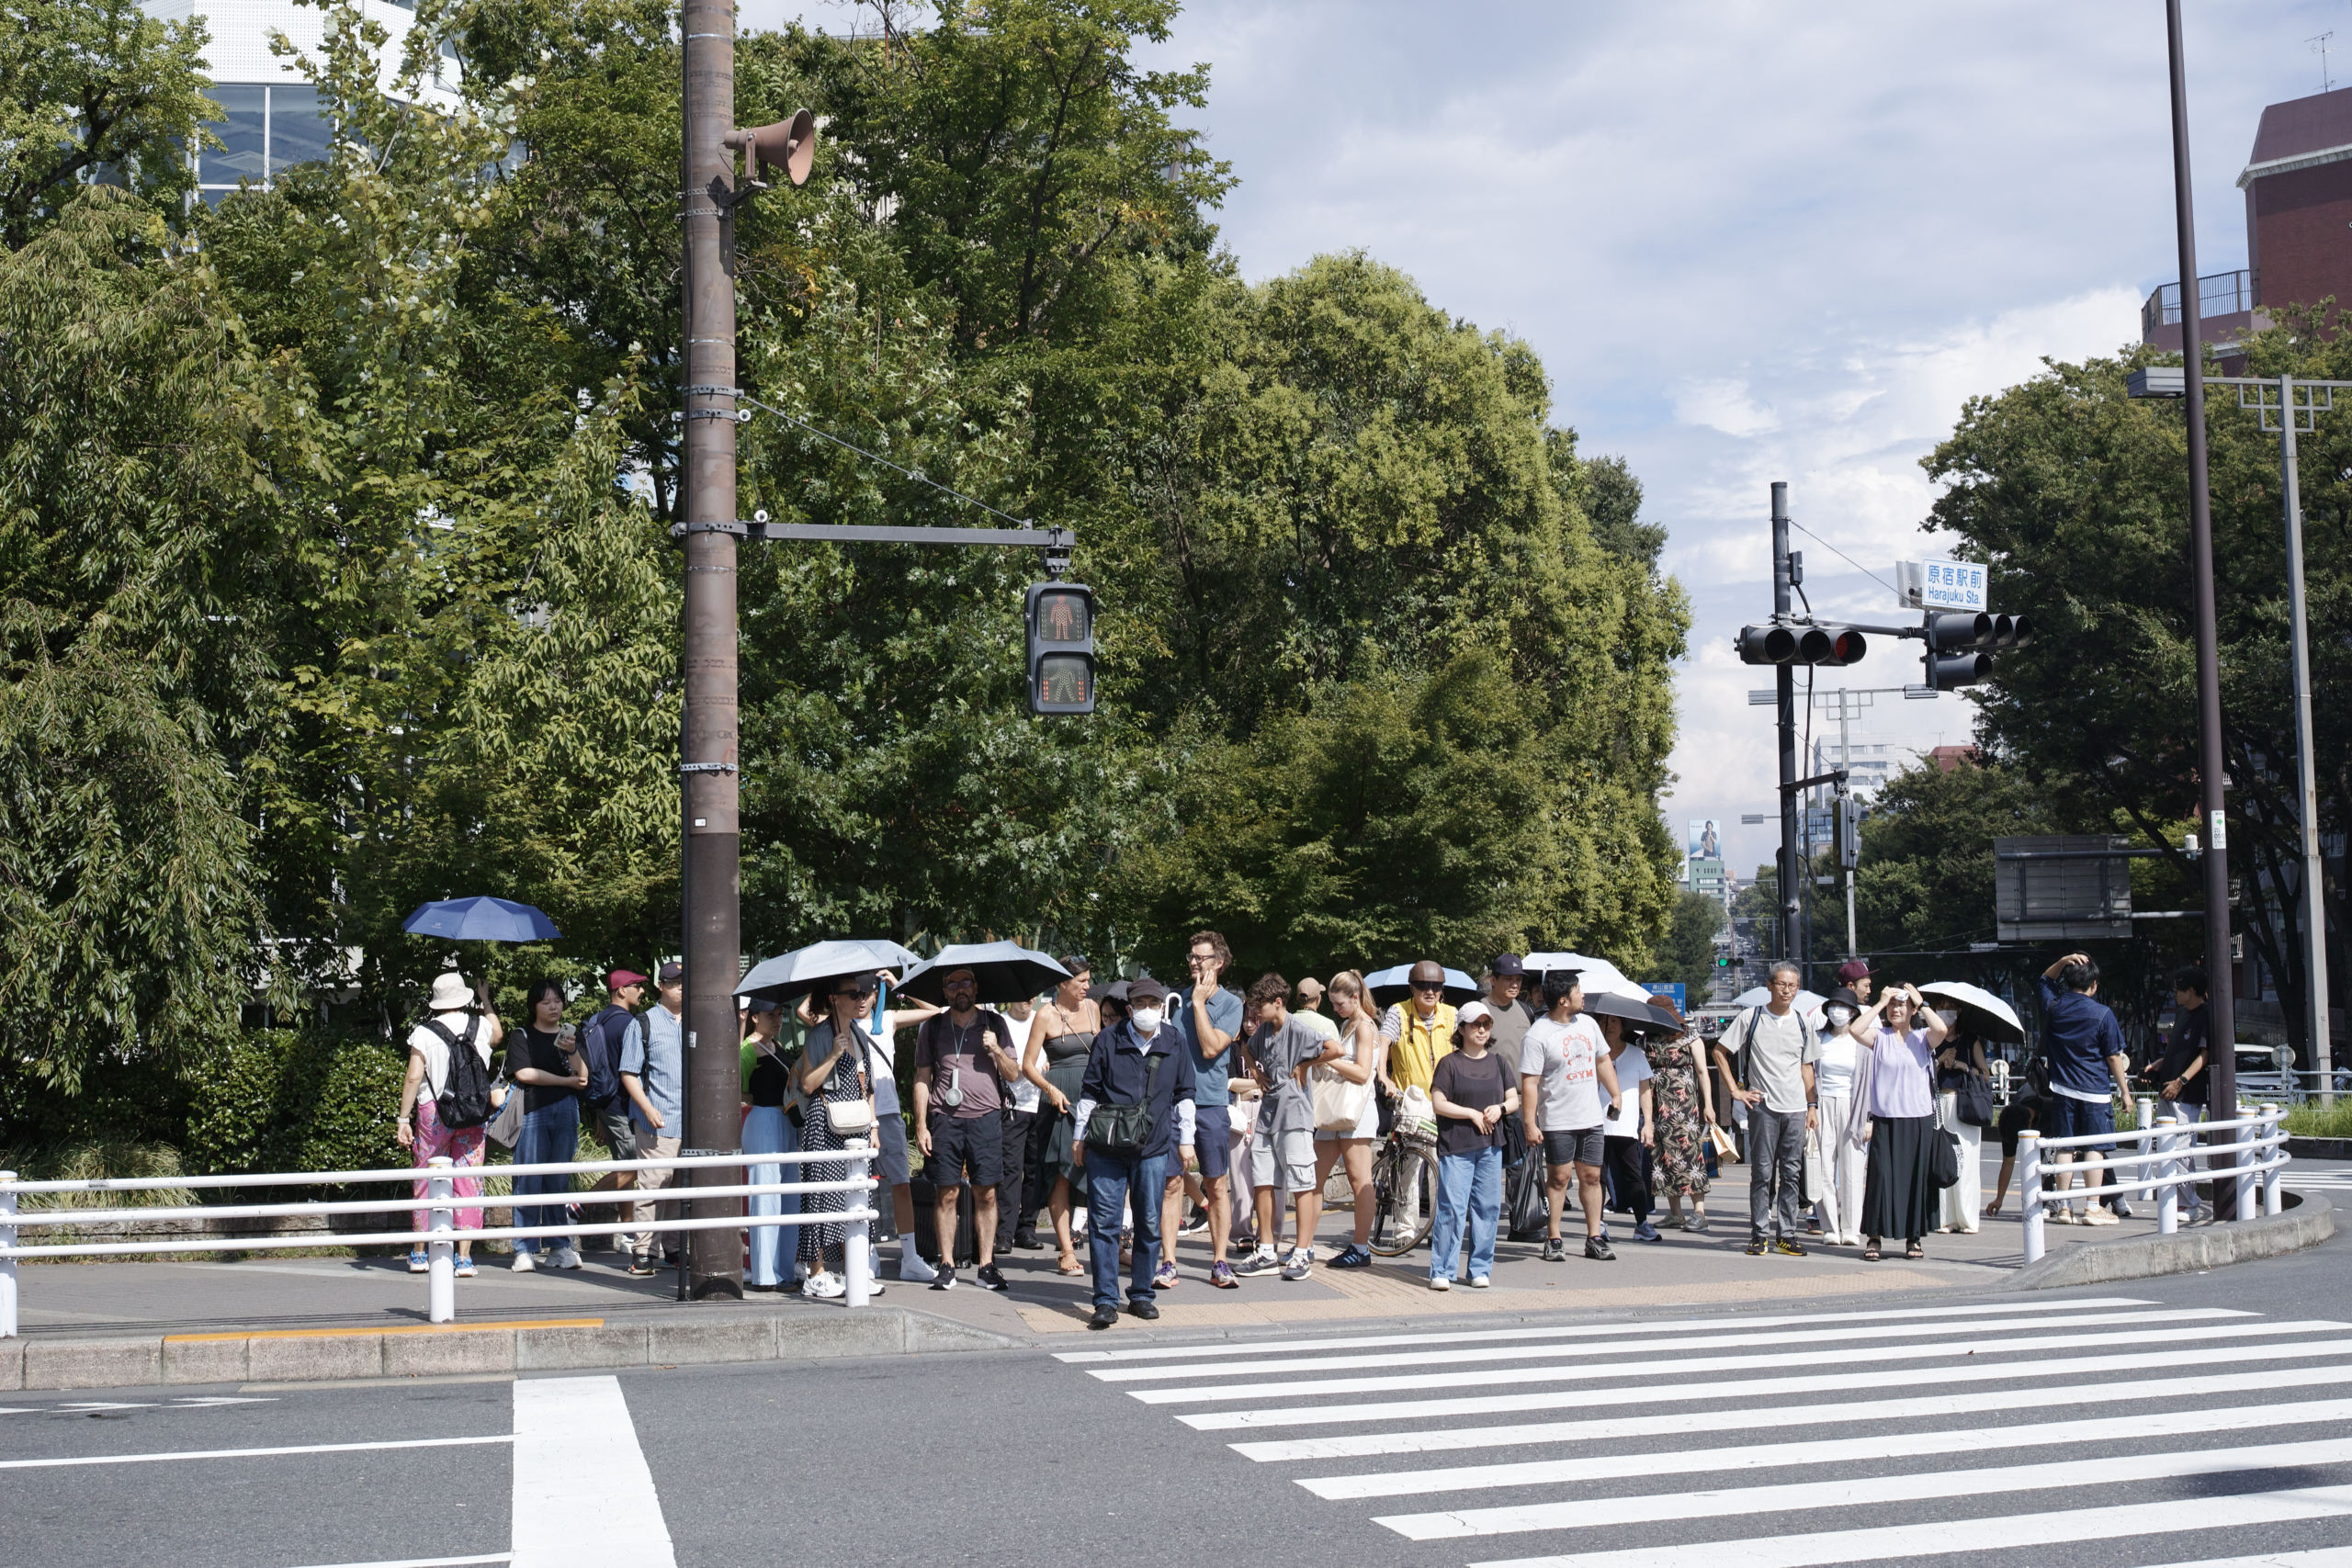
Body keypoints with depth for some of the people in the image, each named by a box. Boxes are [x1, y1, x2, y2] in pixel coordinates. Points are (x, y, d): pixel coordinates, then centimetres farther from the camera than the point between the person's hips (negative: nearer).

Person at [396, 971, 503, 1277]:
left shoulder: (424, 1033, -7)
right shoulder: (482, 1026, 3)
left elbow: (413, 1078, -9)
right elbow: (496, 1028, 28)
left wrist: (403, 1119, -3)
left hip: (433, 1113, -2)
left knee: (426, 1182, 9)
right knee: (468, 1182, 3)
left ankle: (420, 1254, 18)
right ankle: (464, 1258, 0)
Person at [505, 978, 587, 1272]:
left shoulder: (571, 1035, 16)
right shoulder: (522, 1036, 7)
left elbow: (583, 1077, 5)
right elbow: (524, 1073, -6)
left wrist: (572, 1051, -14)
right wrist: (567, 1081, -2)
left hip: (566, 1112, 3)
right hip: (532, 1112, -3)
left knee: (560, 1181, 3)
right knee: (529, 1182, -6)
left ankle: (561, 1246, 8)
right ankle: (525, 1250, -3)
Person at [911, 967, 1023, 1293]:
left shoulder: (994, 1024, 10)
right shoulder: (933, 1027, 10)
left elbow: (1014, 1074, 10)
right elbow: (922, 1079, 10)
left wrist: (997, 1051, -8)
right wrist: (921, 1125, 2)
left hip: (986, 1118, 0)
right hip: (945, 1119, 0)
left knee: (986, 1194, 0)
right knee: (947, 1193, -1)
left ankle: (987, 1266, 6)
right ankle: (947, 1266, 5)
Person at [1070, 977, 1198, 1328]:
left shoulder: (1174, 1045, 6)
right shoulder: (1108, 1040, 1)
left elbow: (1184, 1095, 15)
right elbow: (1089, 1091, 7)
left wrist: (1186, 1140, 13)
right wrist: (1081, 1137, 6)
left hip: (1154, 1147, 2)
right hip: (1106, 1147, -2)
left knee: (1150, 1223, 7)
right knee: (1104, 1222, -4)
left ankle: (1142, 1295, 19)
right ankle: (1106, 1301, 0)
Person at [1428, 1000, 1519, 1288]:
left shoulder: (1498, 1064, 13)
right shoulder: (1450, 1063, -1)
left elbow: (1514, 1100, 14)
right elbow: (1438, 1103, -5)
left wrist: (1499, 1108, -7)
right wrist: (1472, 1114, -11)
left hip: (1490, 1146, 4)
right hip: (1455, 1145, -4)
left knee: (1487, 1207, 4)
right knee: (1451, 1207, -8)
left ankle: (1480, 1269, 13)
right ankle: (1442, 1271, -3)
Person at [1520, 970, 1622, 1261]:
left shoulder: (1588, 1024, 8)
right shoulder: (1537, 1035, -13)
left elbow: (1602, 1061, 21)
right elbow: (1529, 1082, -14)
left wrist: (1615, 1094, 13)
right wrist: (1530, 1124, -17)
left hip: (1591, 1117, 6)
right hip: (1557, 1120, -6)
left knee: (1591, 1175, 6)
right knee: (1559, 1177, -2)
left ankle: (1594, 1238, 12)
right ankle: (1553, 1240, 6)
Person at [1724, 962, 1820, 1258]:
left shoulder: (1803, 1023, 11)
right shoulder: (1751, 1018, 1)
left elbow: (1806, 1067, 17)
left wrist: (1812, 1106, 11)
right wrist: (1736, 1089, 0)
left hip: (1796, 1109, 3)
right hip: (1762, 1107, -3)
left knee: (1791, 1173, 4)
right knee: (1762, 1172, -2)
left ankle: (1785, 1234, 9)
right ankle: (1760, 1234, 3)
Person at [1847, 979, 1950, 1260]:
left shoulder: (1923, 1037, 5)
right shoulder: (1879, 1037, 4)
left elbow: (1941, 1030, -16)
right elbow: (1855, 1029, -14)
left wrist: (1921, 1003, -5)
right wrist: (1880, 1003, -7)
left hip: (1919, 1120, 1)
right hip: (1885, 1120, -1)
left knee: (1916, 1178, 6)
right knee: (1880, 1176, -4)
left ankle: (1913, 1238, 16)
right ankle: (1874, 1237, 1)